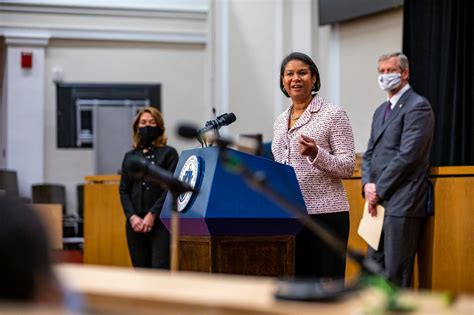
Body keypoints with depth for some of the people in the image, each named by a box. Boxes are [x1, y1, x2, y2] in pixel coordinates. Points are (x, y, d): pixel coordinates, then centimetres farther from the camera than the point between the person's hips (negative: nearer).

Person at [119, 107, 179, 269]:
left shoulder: (168, 153, 3)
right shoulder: (130, 156, 15)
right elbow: (123, 190, 10)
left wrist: (152, 215, -14)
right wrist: (132, 217, -6)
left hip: (161, 222, -4)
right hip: (135, 224, 4)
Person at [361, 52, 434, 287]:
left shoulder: (417, 106, -8)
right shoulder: (381, 111, 20)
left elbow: (408, 156, -16)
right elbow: (369, 154, 19)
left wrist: (379, 190, -12)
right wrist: (368, 184, -1)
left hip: (402, 203, -9)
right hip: (380, 201, 9)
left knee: (396, 270, -8)